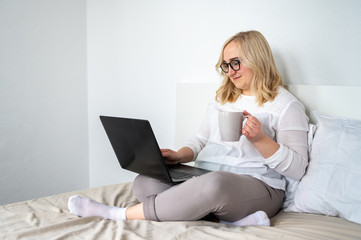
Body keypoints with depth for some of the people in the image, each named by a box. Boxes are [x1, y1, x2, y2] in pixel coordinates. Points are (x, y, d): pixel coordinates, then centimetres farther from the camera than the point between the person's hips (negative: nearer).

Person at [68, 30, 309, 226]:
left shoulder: (286, 105, 1)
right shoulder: (222, 98, 22)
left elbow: (297, 169, -3)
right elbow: (200, 140, 23)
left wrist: (260, 139, -19)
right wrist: (180, 156, 1)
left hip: (258, 186, -6)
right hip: (204, 176, 6)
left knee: (215, 184, -42)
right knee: (144, 182, -18)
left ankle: (119, 214, -25)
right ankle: (235, 220, -28)